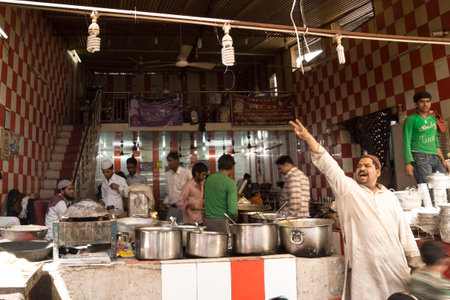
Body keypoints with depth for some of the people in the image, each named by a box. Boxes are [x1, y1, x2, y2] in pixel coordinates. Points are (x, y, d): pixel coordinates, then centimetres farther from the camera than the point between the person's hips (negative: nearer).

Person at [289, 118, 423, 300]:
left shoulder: (390, 197, 14)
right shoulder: (347, 189, 3)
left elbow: (404, 231, 16)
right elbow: (328, 166, -9)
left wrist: (416, 262, 13)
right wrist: (308, 138, -21)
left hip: (394, 264, 4)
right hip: (363, 266, -3)